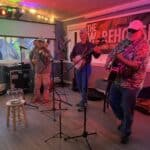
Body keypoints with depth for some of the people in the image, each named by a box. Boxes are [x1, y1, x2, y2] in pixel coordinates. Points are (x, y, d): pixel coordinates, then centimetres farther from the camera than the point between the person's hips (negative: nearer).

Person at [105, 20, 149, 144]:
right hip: (117, 80, 8)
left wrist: (121, 59, -37)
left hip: (131, 84, -7)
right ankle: (123, 120, 45)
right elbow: (112, 54, 13)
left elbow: (137, 65, -25)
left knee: (127, 109, 5)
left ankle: (126, 133, 27)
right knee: (113, 101, 20)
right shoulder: (123, 43, 9)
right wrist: (109, 62, -8)